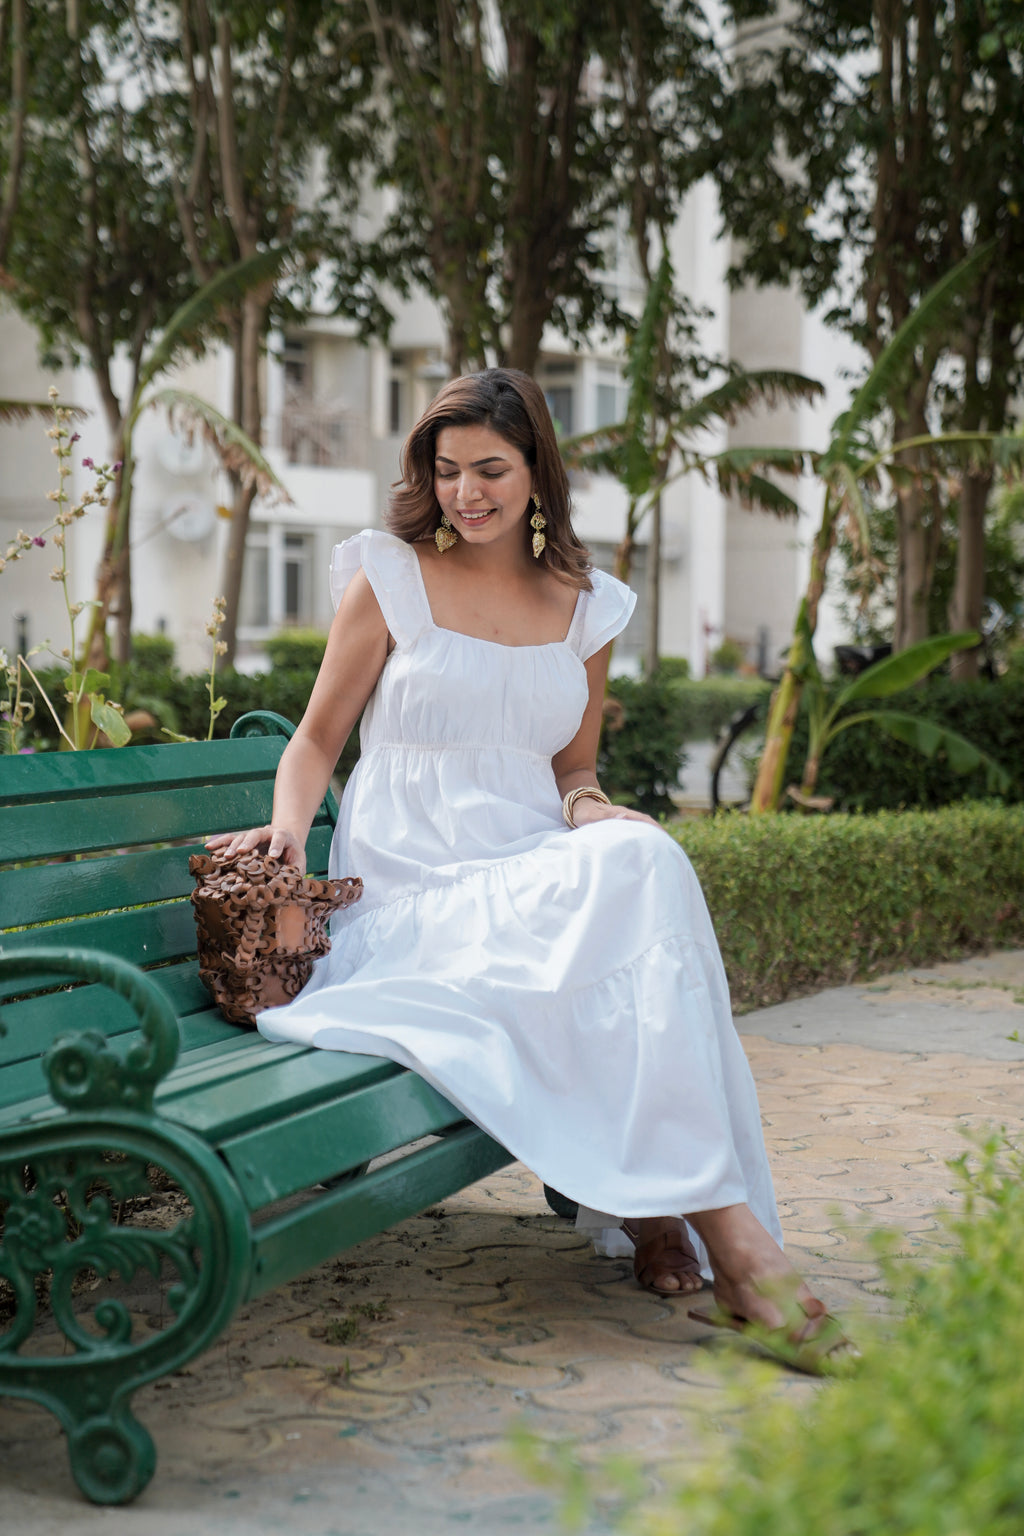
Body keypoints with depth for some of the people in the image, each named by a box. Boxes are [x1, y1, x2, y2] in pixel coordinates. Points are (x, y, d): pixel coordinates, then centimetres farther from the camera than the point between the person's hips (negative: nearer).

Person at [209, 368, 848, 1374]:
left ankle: (656, 1214, -29)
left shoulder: (587, 608, 16)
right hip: (411, 891, -4)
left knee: (643, 858, -33)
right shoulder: (390, 577, 6)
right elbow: (318, 737, 8)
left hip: (537, 868, 4)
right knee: (632, 883, -33)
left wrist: (591, 809, -1)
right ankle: (724, 1230, -32)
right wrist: (289, 822, -13)